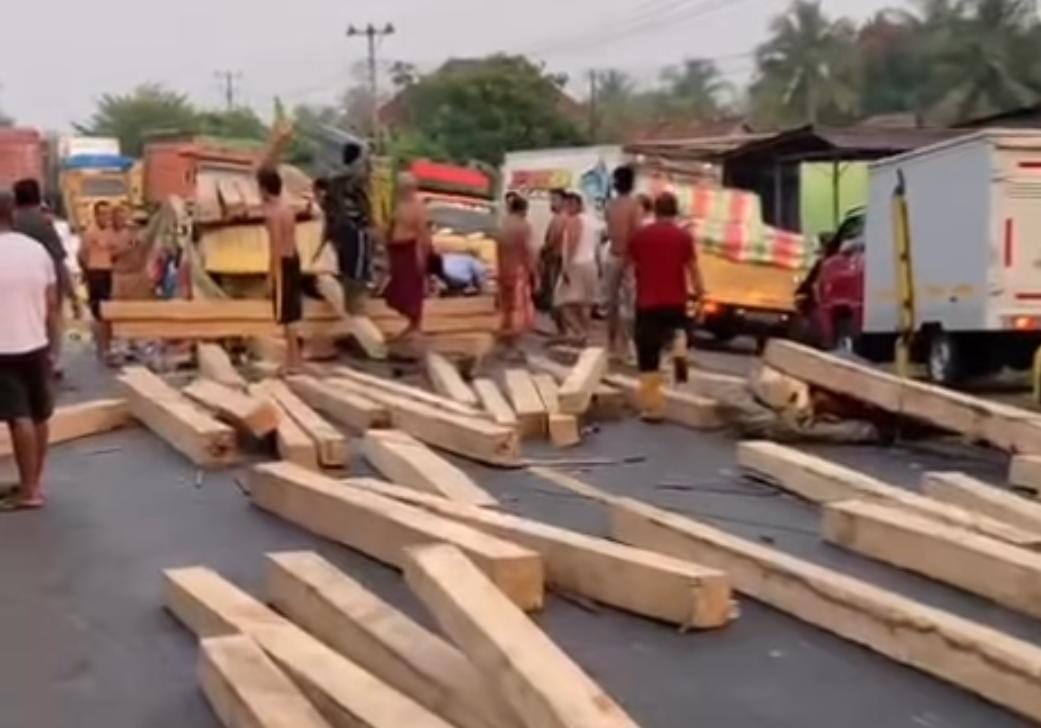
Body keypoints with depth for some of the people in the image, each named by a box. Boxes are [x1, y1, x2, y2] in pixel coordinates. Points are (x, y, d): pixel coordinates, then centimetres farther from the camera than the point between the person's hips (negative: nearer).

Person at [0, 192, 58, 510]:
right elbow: (51, 304, 7)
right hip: (36, 345, 6)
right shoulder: (38, 249, 3)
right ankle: (35, 481, 26)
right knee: (39, 416, 14)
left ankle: (29, 489, 0)